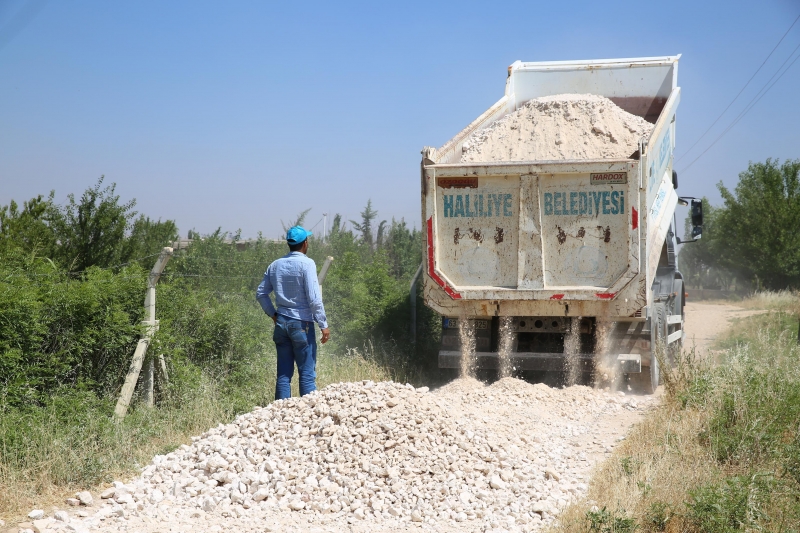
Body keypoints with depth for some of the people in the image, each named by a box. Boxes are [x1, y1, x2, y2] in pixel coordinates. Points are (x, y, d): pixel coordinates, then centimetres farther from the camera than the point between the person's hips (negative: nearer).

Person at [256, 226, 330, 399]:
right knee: (307, 374, -2)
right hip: (302, 324, -6)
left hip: (281, 324, 6)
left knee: (283, 374, 8)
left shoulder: (276, 265, 8)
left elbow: (261, 293, 13)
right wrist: (324, 325, -11)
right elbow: (314, 298, -15)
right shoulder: (306, 264, -10)